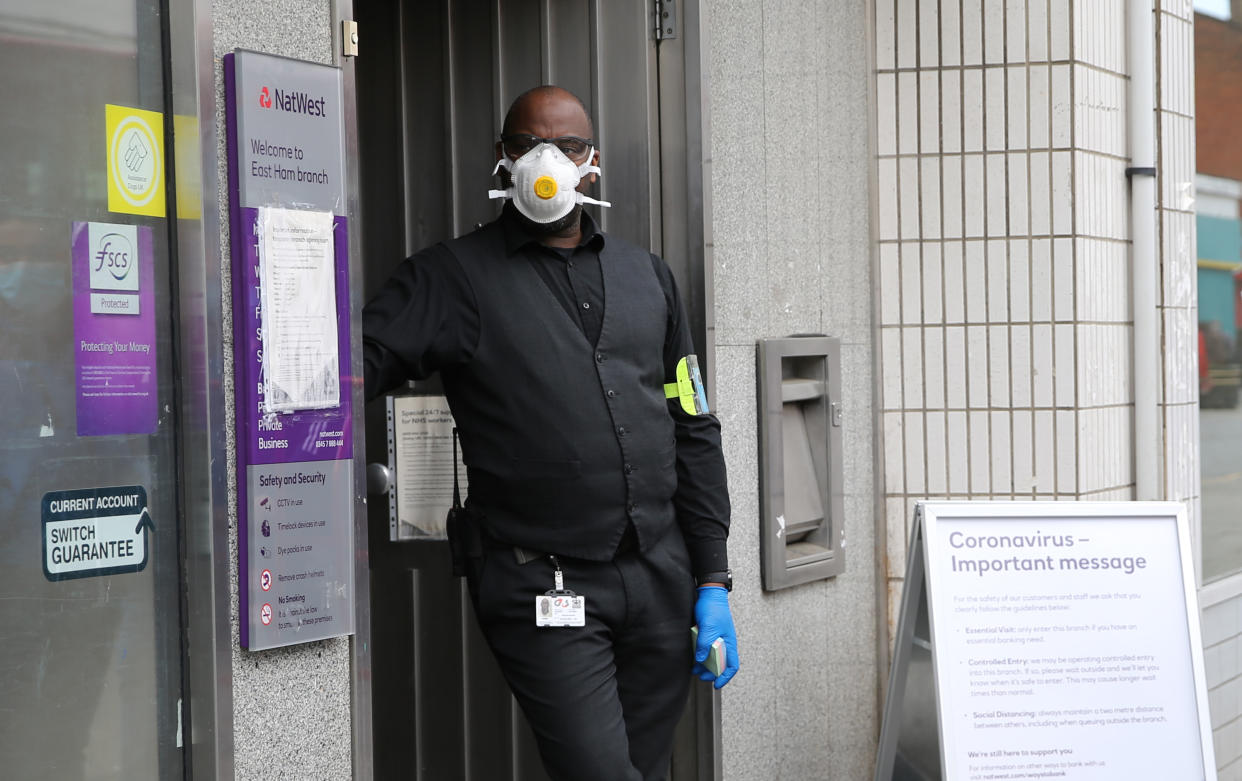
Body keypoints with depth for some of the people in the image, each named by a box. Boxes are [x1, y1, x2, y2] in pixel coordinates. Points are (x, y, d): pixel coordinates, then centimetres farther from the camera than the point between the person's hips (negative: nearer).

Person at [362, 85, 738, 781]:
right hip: (541, 586, -4)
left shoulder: (647, 276, 14)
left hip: (662, 579, 5)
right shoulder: (455, 277, 2)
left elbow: (693, 432, 15)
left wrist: (712, 581, 10)